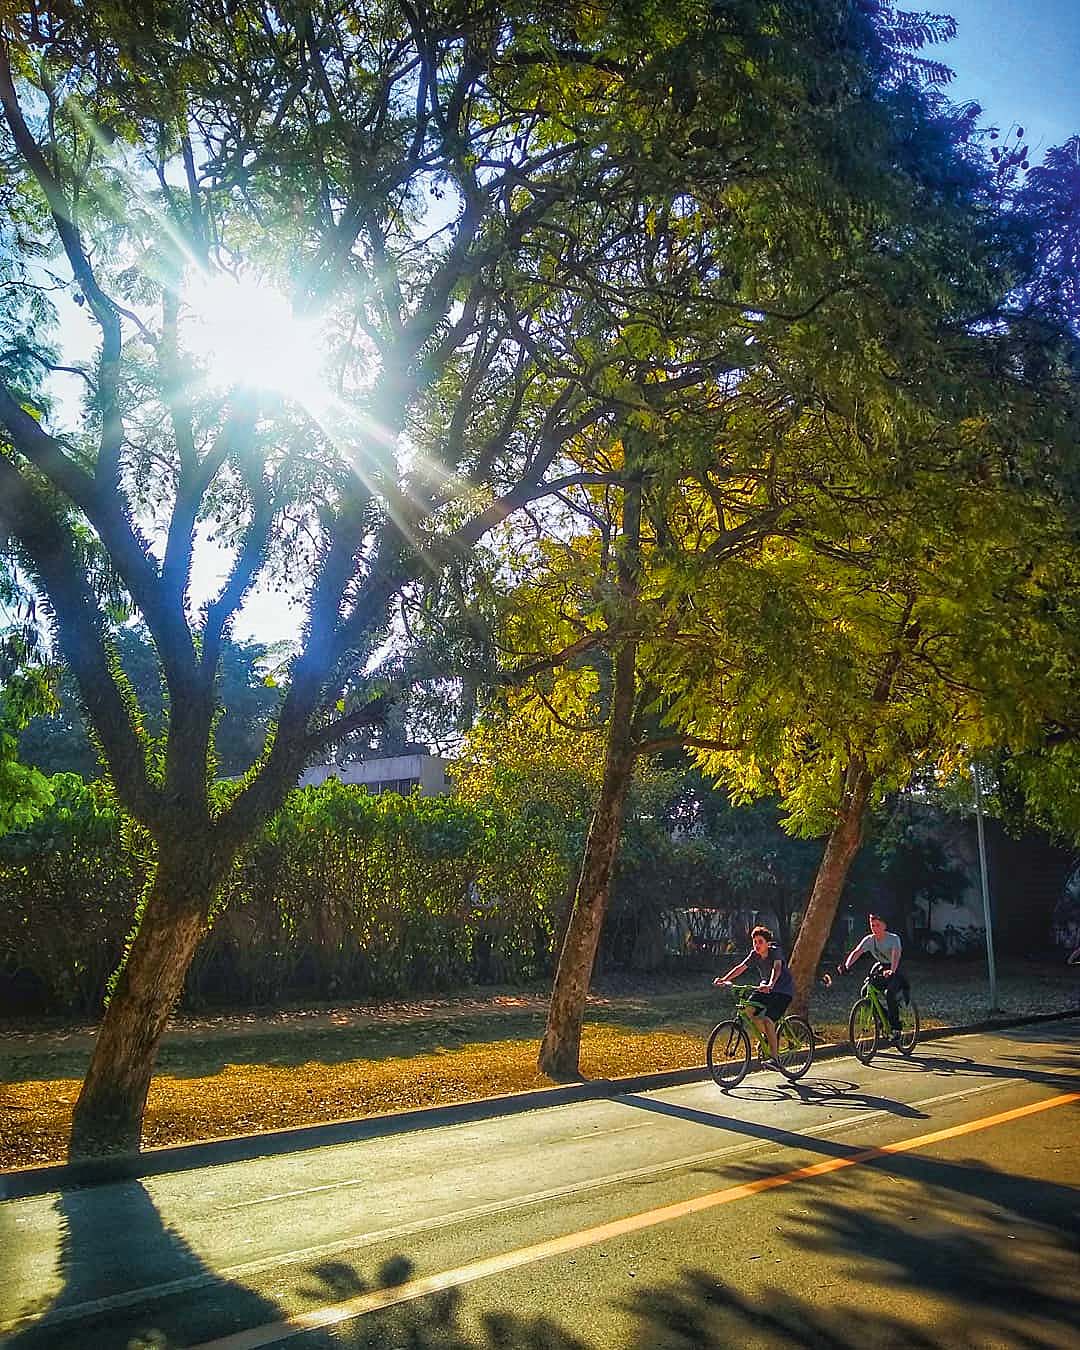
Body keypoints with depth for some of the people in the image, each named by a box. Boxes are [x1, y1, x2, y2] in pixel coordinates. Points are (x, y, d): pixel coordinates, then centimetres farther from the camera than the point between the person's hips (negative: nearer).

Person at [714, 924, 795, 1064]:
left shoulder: (775, 951, -21)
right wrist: (724, 979, -21)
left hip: (783, 990, -7)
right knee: (749, 1009, -15)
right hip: (765, 987, 7)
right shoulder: (754, 954, -4)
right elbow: (740, 967, -9)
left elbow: (777, 968, -39)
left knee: (768, 1020, -22)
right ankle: (767, 1036, 9)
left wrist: (771, 985, -57)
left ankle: (774, 1058, -12)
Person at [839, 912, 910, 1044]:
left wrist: (892, 971, -56)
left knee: (890, 993, -30)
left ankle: (895, 1029, -21)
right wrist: (846, 966, -38)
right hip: (880, 967, 5)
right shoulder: (869, 939, -8)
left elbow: (896, 954, -37)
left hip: (895, 970, -5)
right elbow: (856, 952, -20)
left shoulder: (894, 938, -20)